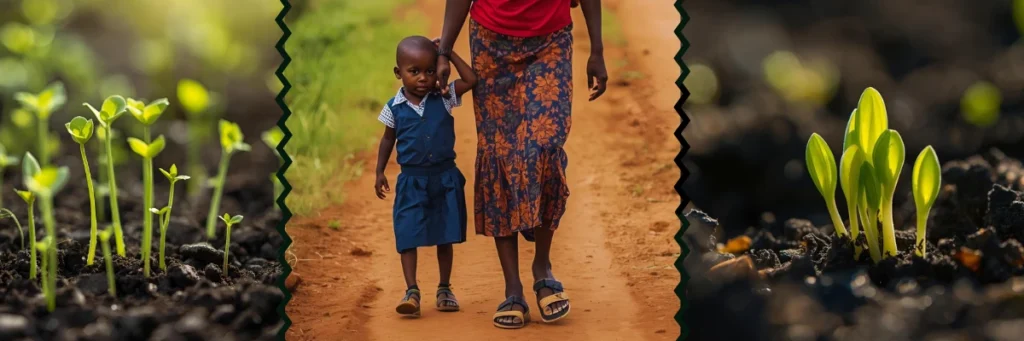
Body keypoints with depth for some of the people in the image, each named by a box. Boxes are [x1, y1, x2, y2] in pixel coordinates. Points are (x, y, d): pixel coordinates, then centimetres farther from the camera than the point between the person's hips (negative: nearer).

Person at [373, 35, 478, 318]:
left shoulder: (444, 98, -3)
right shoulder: (395, 107, -3)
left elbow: (471, 80, -13)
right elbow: (388, 139, 10)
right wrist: (380, 172, 7)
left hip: (445, 178, 1)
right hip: (411, 180, -1)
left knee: (445, 237, 9)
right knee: (408, 236, -5)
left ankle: (444, 289, 22)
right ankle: (411, 291, -2)